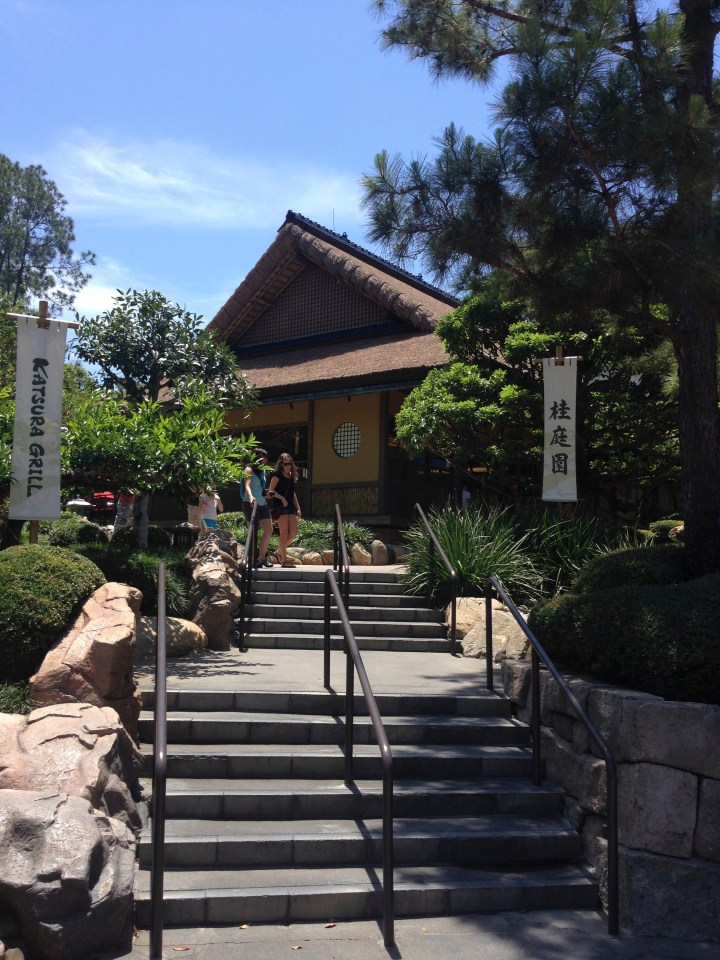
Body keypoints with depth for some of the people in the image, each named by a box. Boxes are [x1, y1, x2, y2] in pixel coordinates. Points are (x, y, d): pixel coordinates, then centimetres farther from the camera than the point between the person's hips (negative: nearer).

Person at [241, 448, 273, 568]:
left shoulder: (262, 471, 16)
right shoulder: (249, 470, -6)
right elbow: (247, 485, -21)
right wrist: (251, 497, -39)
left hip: (262, 504, 8)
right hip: (250, 504, -8)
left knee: (269, 530, 1)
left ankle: (261, 557, 11)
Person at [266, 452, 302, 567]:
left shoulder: (291, 475, 18)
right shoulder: (277, 474, -3)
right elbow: (271, 490, -10)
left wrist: (298, 508, 19)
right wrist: (282, 498, -19)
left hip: (290, 506, 7)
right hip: (281, 506, -7)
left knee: (294, 533, 0)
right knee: (284, 533, -7)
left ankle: (280, 551, 21)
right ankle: (284, 560, -3)